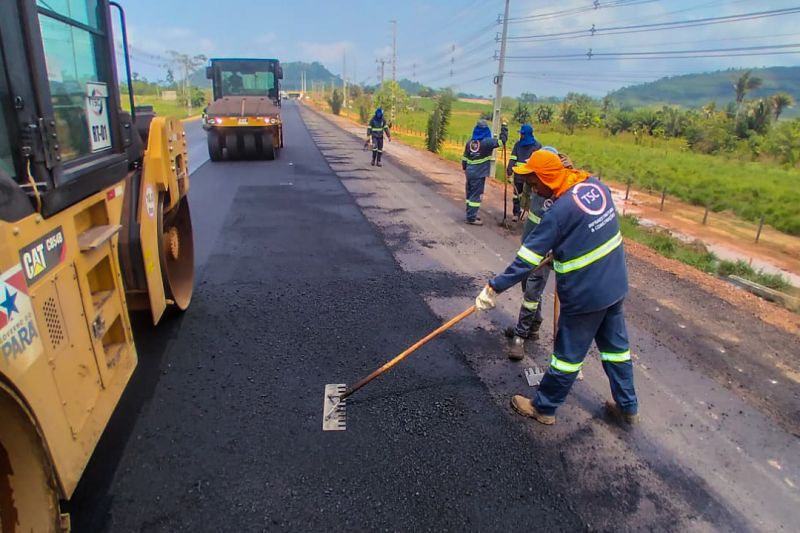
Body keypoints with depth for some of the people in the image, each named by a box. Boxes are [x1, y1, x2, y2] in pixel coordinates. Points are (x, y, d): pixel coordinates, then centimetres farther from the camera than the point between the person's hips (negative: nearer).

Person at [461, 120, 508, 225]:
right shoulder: (487, 142, -11)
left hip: (470, 172, 6)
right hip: (479, 174, -6)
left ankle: (471, 214, 26)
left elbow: (464, 158, 12)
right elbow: (502, 140, -7)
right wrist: (504, 126, 4)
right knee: (475, 195, -3)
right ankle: (471, 218, -2)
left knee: (470, 194, 15)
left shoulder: (470, 142, 6)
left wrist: (465, 169, 26)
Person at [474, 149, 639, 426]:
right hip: (615, 285, 8)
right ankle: (628, 407, 38)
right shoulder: (596, 185, -2)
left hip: (585, 295, -8)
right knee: (616, 345, 22)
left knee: (568, 354, 8)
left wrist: (494, 287, -16)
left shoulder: (560, 211, -24)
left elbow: (527, 258, -22)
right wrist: (557, 255, 16)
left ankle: (544, 407, 26)